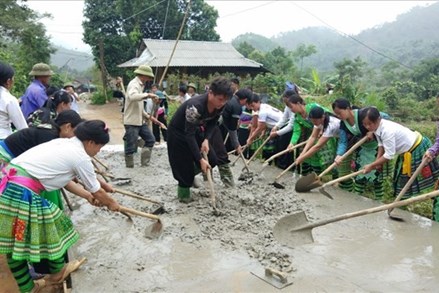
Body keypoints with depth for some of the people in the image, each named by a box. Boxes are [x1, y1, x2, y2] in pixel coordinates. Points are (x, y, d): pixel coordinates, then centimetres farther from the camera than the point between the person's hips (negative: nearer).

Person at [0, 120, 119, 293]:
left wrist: (87, 195, 31)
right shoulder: (80, 157, -7)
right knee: (52, 229, 13)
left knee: (14, 243, 17)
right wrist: (112, 204, 24)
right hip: (22, 193, -9)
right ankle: (57, 273, 36)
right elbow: (97, 191, 6)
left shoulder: (64, 143, 17)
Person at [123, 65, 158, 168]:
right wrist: (147, 95, -37)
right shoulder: (134, 84, -14)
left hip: (140, 120, 10)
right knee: (131, 147, -1)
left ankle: (144, 163, 19)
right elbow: (132, 96, -38)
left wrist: (147, 116, 15)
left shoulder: (140, 85, 15)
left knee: (150, 140, 12)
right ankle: (129, 167, 12)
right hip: (132, 121, -10)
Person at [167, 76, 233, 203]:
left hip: (196, 130, 7)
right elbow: (189, 134, -35)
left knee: (212, 159, 1)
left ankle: (191, 175, 28)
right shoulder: (195, 106, -39)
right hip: (179, 133, -6)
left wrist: (207, 140, -20)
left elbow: (212, 124, -2)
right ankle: (183, 194, 22)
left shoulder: (219, 105, -18)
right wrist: (200, 159, -35)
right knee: (184, 166, -2)